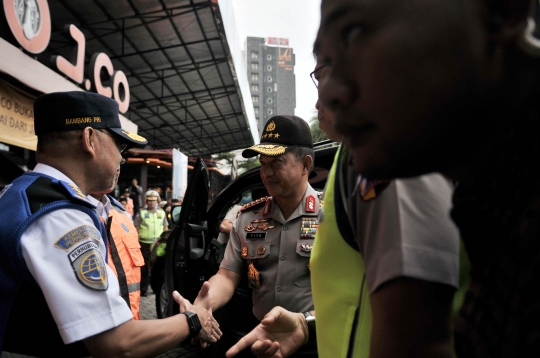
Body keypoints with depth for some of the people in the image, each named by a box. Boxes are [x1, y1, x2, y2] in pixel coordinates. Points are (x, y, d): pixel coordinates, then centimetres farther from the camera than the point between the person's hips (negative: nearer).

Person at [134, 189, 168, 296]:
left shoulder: (162, 213, 9)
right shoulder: (141, 213, 0)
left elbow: (166, 228, 15)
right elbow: (136, 229, -1)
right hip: (145, 244, -2)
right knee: (144, 267, 4)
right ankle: (143, 289, 14)